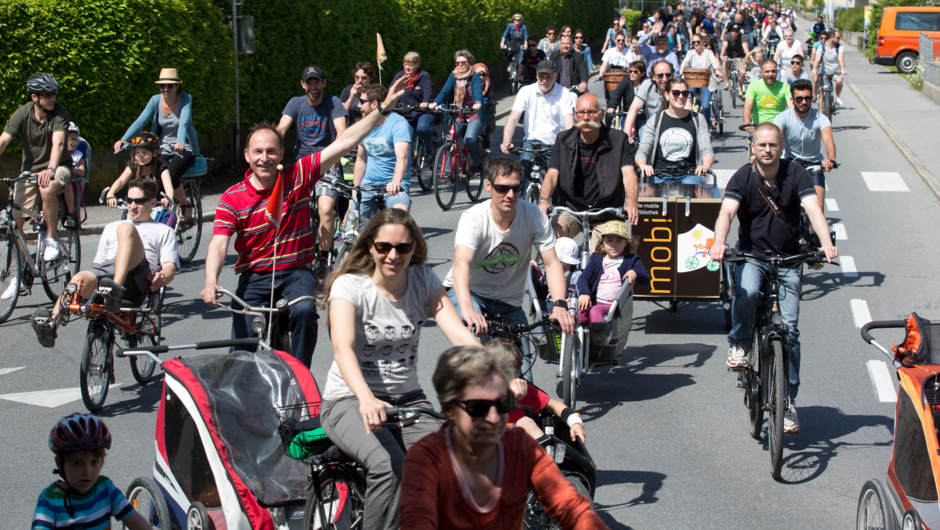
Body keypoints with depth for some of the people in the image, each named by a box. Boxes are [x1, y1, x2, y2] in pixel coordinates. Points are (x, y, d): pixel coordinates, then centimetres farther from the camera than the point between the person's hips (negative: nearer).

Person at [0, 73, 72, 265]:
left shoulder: (59, 112, -15)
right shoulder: (22, 113, -10)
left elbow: (58, 143, -30)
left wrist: (51, 170, -47)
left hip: (57, 167, -3)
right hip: (30, 169, 3)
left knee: (47, 188, -38)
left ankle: (52, 239, -17)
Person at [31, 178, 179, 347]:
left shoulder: (163, 231, 29)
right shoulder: (111, 228, 41)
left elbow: (170, 267, 12)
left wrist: (161, 277, -13)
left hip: (137, 279, -3)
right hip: (106, 273, 3)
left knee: (126, 229, -31)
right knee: (79, 279, -34)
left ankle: (116, 291, -48)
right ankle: (52, 323, -57)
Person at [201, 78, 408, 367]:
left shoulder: (298, 176, -1)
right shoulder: (231, 198, -3)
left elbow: (343, 144, -5)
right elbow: (219, 244, -14)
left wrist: (383, 108, -11)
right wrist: (211, 281, -35)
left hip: (296, 273, 0)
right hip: (254, 278, 0)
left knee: (304, 310, -33)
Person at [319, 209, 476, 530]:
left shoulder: (424, 280, 1)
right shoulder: (349, 285, -11)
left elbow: (460, 336, -11)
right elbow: (343, 349, -28)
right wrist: (366, 399, -48)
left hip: (407, 398, 4)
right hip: (349, 400, -4)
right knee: (389, 465, -33)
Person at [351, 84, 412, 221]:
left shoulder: (398, 124, -13)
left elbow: (402, 157, -28)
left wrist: (396, 181, -46)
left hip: (395, 185, -6)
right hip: (368, 184, 6)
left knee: (400, 211, -35)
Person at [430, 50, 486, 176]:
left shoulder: (475, 77, -3)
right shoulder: (453, 76, 6)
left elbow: (478, 90, -22)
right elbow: (445, 91, -7)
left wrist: (478, 103, -46)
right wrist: (435, 103, -28)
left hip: (475, 115, -4)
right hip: (458, 115, 4)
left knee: (469, 139, -26)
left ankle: (477, 163, -1)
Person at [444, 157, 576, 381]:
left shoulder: (533, 215, -16)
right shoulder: (473, 218, -25)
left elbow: (551, 262, -19)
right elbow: (461, 264, -41)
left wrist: (560, 305, -37)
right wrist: (467, 309, -59)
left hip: (509, 302, 3)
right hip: (468, 293, -3)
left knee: (522, 378, -7)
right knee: (476, 331, -37)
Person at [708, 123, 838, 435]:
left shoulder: (796, 175, -5)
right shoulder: (743, 178, -6)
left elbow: (813, 209, -18)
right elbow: (727, 212, -21)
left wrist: (826, 244, -37)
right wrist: (719, 244, -41)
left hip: (788, 259, 1)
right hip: (751, 254, -1)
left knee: (789, 327, -6)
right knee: (746, 292, -35)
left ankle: (788, 400, 4)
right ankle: (739, 343, -5)